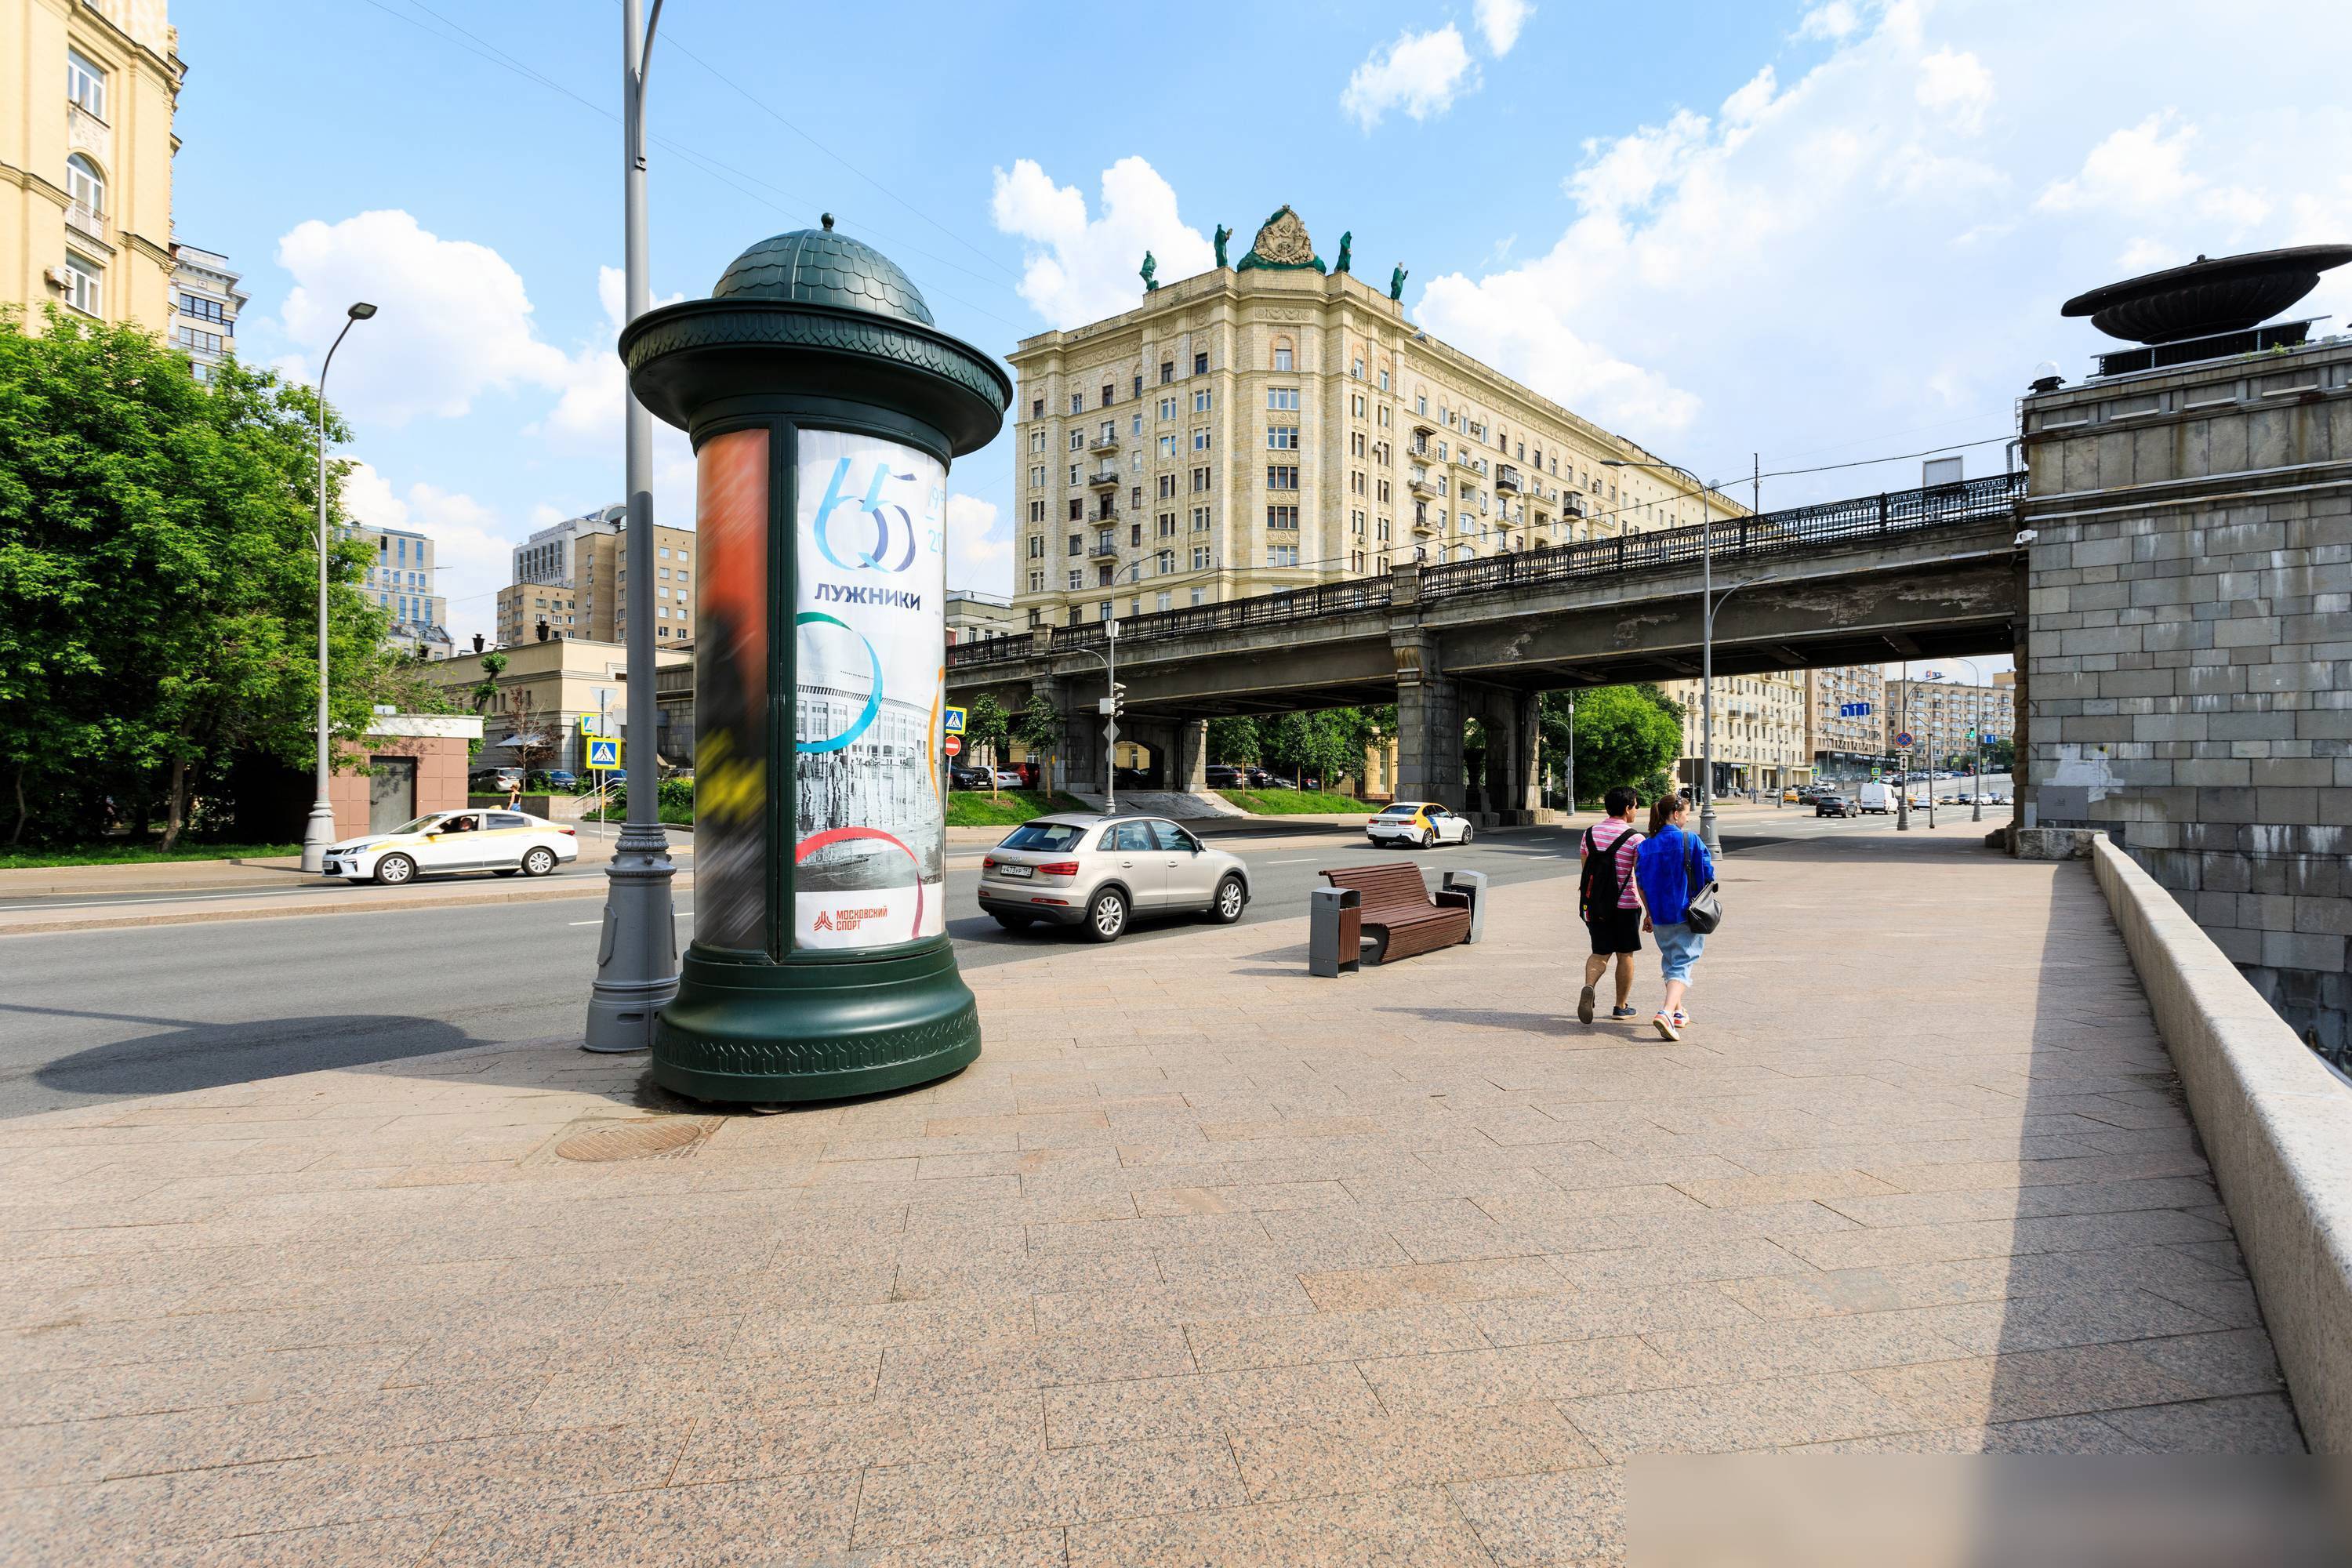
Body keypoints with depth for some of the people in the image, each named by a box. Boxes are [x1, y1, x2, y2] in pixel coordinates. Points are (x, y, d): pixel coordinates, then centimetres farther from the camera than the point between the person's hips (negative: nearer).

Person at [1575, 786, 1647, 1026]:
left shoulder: (1590, 833, 4)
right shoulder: (1634, 839, -11)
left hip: (1595, 904, 4)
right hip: (1625, 905, -3)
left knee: (1600, 953, 10)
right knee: (1625, 955, 12)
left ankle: (1589, 986, -18)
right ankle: (1621, 1006, 21)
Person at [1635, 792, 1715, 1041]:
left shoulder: (1646, 846, 2)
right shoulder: (1690, 840, -8)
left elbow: (1642, 884, 5)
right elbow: (1708, 877, -5)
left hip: (1660, 917, 4)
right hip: (1688, 915, -4)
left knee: (1670, 961, 22)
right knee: (1682, 965, -4)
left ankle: (1678, 1012, 34)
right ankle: (1667, 1013, -23)